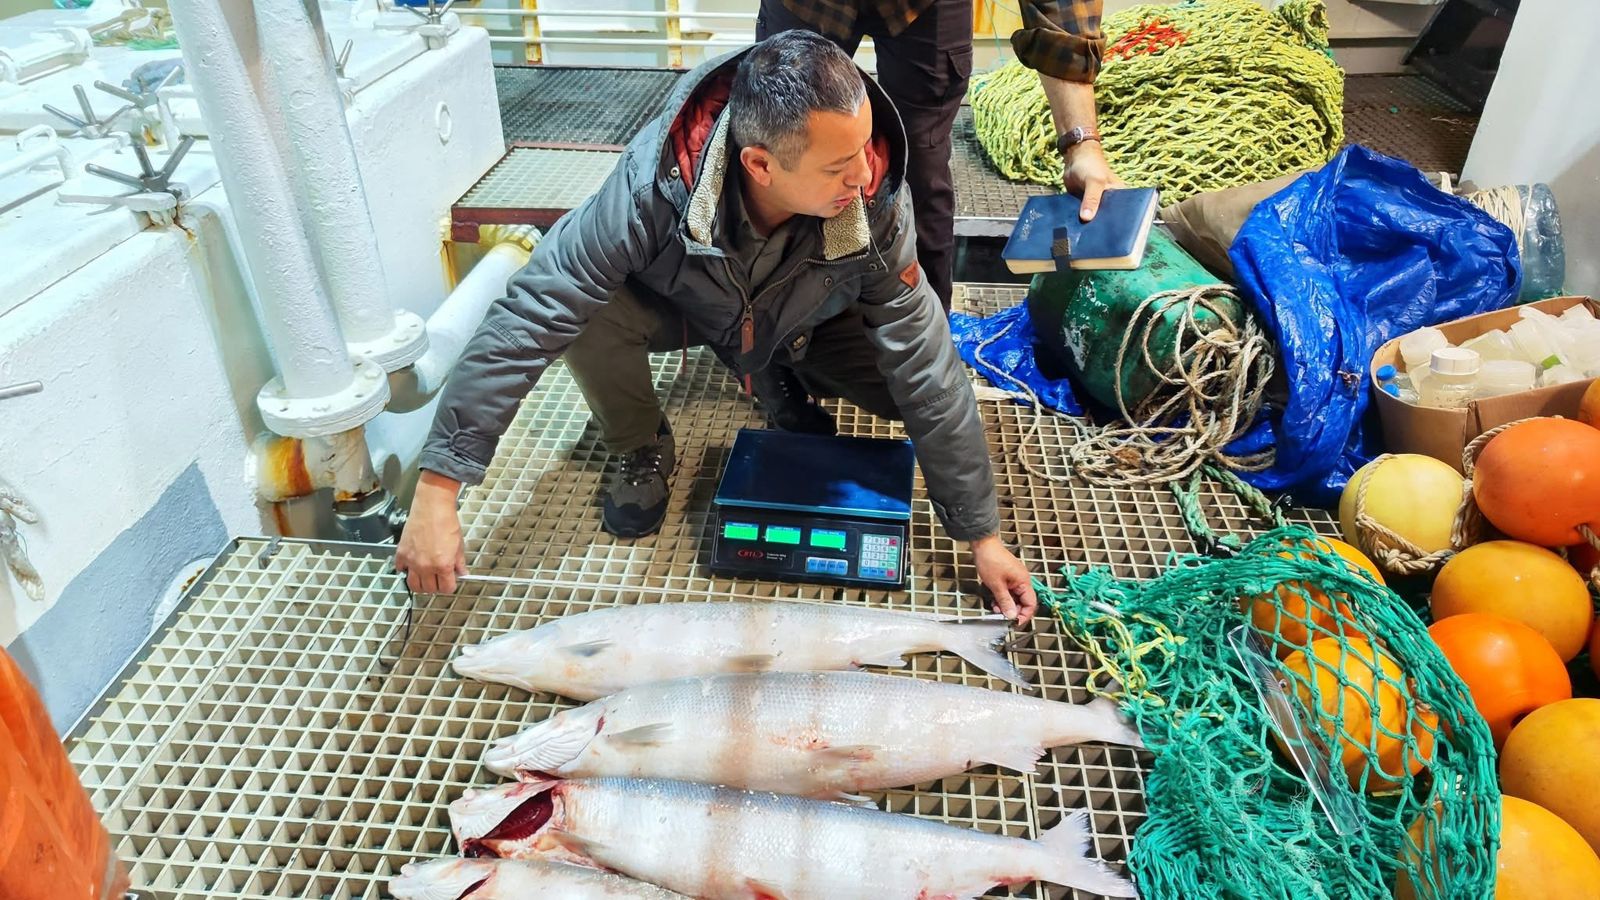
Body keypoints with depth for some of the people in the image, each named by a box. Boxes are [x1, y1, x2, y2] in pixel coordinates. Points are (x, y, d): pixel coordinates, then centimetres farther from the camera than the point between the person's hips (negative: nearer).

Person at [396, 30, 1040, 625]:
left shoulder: (877, 201, -33)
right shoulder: (657, 180, -39)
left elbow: (926, 370, -26)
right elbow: (528, 316, -39)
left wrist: (982, 536, -22)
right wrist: (436, 489, -41)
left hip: (804, 324, 2)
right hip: (680, 304, -1)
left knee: (918, 382, -21)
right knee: (586, 314, -33)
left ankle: (788, 386, 11)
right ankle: (641, 450, -1)